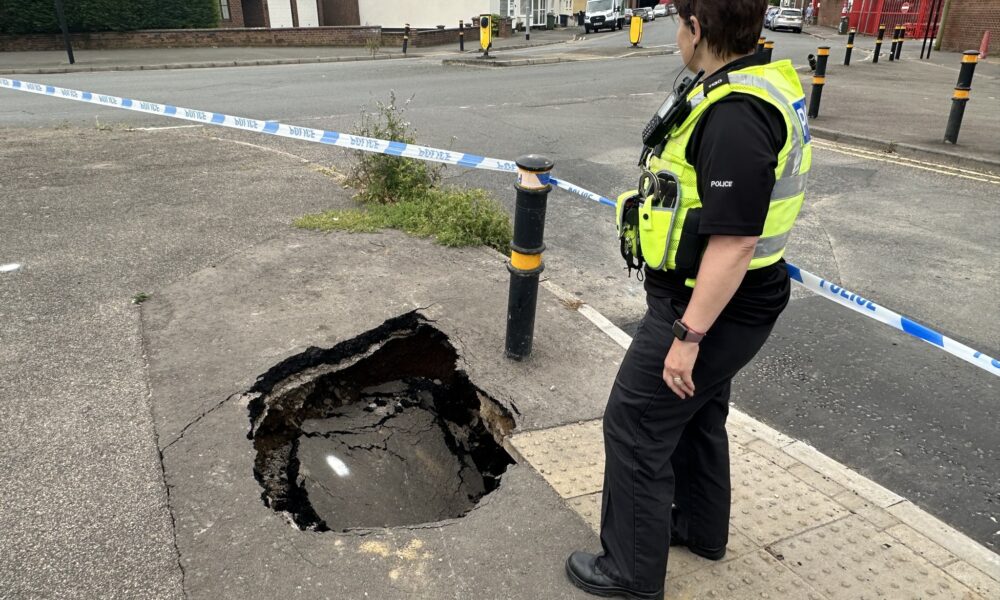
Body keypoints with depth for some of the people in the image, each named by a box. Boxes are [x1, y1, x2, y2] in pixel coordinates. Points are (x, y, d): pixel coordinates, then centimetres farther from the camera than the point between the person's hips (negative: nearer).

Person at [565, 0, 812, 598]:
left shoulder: (736, 116, -28)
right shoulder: (768, 79, 4)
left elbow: (734, 244, -29)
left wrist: (688, 336, -22)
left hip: (709, 306, -10)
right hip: (730, 299, 10)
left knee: (636, 427, 4)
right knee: (698, 413, 25)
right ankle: (702, 526, 47)